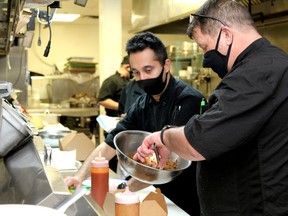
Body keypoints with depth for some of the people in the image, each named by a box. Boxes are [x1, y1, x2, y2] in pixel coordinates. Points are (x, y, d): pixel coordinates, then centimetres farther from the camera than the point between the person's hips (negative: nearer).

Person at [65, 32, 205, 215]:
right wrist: (80, 176, -11)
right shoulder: (141, 105, 2)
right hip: (164, 197, 6)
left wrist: (126, 188, -29)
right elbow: (110, 144, 2)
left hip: (190, 201, -6)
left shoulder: (188, 100, -21)